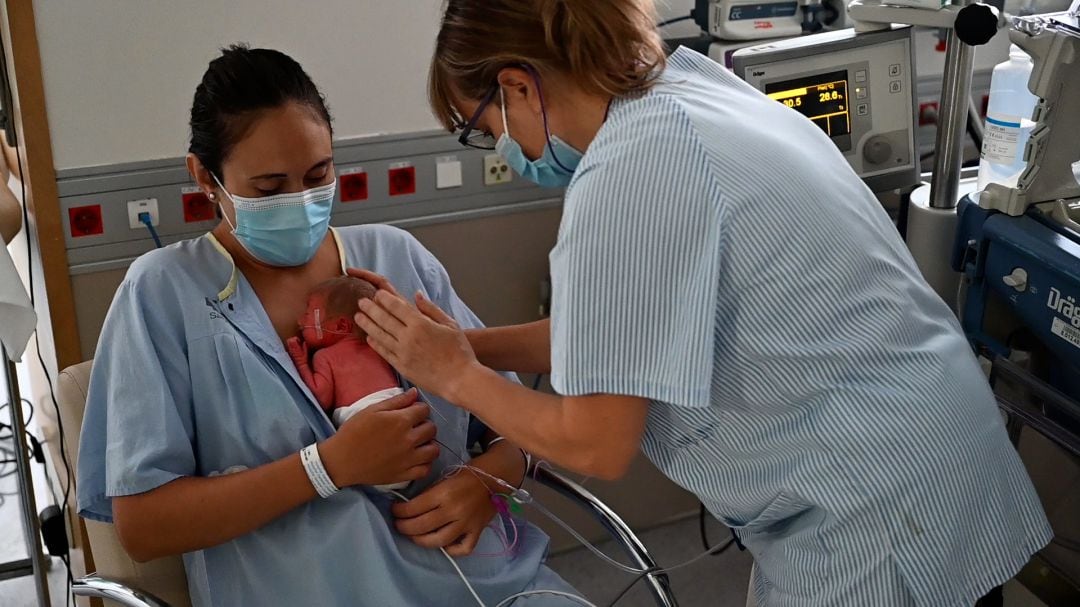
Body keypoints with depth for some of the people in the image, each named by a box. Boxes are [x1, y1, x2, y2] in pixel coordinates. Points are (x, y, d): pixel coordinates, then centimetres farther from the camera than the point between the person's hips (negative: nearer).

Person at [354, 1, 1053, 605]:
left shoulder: (628, 169, -23)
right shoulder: (688, 89, 4)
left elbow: (596, 443, -19)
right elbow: (617, 335, 10)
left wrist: (455, 376, -4)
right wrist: (467, 342, 9)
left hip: (878, 512, -9)